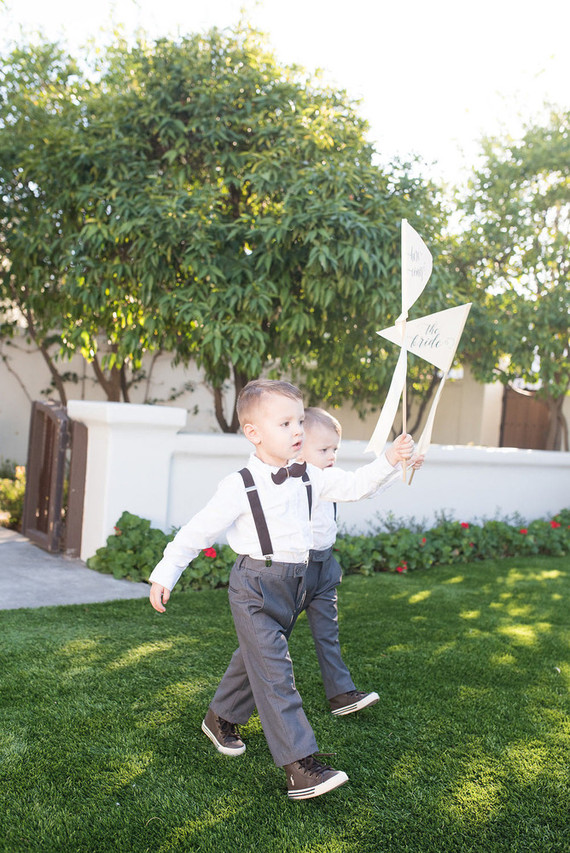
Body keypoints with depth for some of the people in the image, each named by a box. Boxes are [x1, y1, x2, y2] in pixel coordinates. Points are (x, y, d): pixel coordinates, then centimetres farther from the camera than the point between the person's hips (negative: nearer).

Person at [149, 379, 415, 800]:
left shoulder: (308, 477, 1)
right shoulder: (240, 486, -16)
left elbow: (354, 485, 6)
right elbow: (199, 530, -11)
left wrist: (389, 460, -8)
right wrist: (165, 575, -8)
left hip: (293, 583, 7)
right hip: (255, 586, -7)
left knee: (254, 658, 22)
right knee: (275, 672, -10)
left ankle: (220, 718, 45)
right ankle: (301, 765, -8)